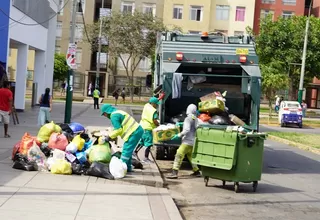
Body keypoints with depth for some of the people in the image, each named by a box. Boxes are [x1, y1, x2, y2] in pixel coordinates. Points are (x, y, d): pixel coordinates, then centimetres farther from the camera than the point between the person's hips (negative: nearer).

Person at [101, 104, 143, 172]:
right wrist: (112, 136, 14)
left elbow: (118, 130, -14)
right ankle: (128, 167, 23)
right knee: (128, 150, 17)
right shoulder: (118, 112, 22)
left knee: (126, 151, -9)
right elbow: (119, 128, 22)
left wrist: (110, 137, -2)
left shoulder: (114, 116, -10)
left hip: (133, 133, -11)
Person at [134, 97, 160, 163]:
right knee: (148, 144, -3)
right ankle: (146, 158, -2)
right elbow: (155, 121, -20)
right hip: (148, 128, -9)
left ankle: (135, 152, 29)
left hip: (142, 126, 9)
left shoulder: (146, 106, 7)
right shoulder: (154, 111, -16)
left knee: (142, 142, 24)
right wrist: (159, 125, -3)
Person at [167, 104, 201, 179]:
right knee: (191, 156, 24)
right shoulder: (195, 119, 12)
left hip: (187, 141, -9)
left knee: (179, 155, -14)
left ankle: (174, 173, -23)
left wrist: (179, 135, -19)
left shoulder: (188, 118, -12)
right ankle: (196, 172, 32)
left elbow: (187, 130, -22)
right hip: (192, 141, 9)